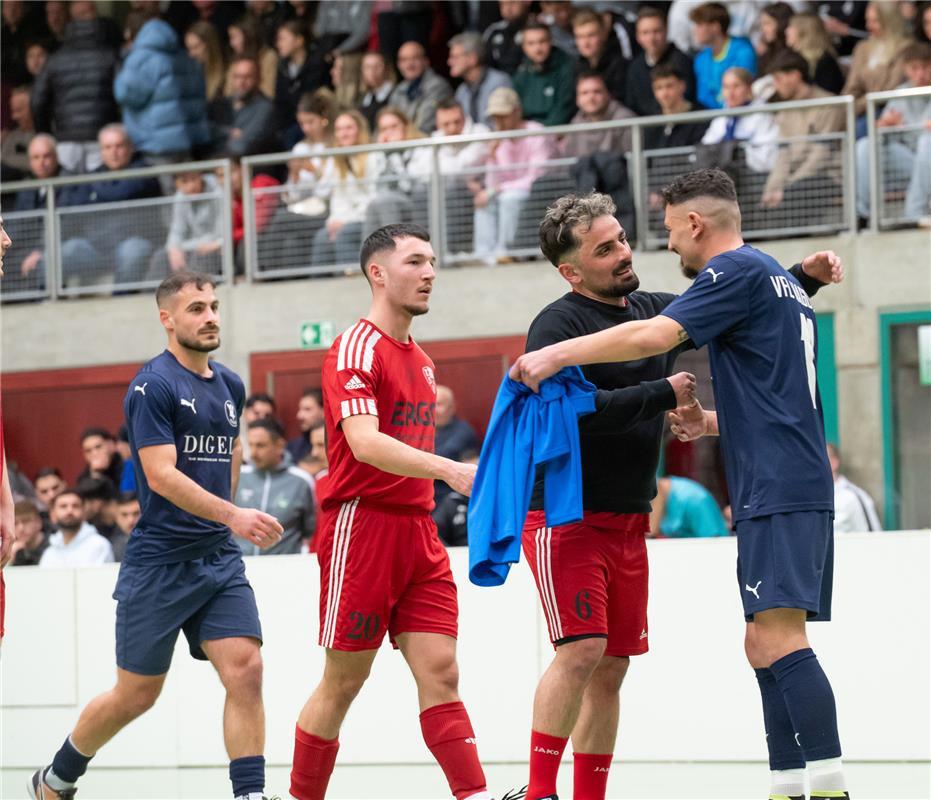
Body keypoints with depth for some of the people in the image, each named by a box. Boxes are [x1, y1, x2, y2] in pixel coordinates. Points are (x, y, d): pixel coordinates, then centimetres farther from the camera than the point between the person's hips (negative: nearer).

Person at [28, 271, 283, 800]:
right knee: (137, 694, 3)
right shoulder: (154, 385, -12)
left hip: (219, 559, 6)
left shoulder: (230, 386, 10)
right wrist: (232, 515, -29)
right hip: (159, 563, -6)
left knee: (246, 671, -12)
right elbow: (161, 475, -21)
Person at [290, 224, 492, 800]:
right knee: (343, 682, 0)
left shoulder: (420, 360, 17)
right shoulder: (356, 349, -10)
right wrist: (449, 469, -34)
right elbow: (364, 442, -24)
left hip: (417, 531, 7)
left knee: (441, 674, -3)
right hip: (361, 523, -7)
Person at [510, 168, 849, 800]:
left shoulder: (738, 270, -7)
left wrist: (556, 355, -12)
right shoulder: (781, 280, 24)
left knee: (777, 636, -17)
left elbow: (654, 337, -18)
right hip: (798, 487, 10)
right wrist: (712, 423, 24)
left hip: (778, 488, -10)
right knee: (766, 645, 8)